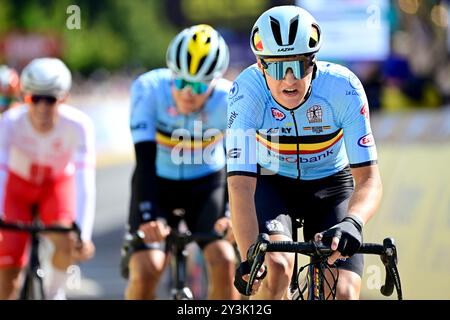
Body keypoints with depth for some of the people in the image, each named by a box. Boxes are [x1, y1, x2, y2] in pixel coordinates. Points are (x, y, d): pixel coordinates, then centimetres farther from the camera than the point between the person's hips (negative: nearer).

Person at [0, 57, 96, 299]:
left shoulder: (78, 125, -33)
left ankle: (54, 292, 0)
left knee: (65, 242, -28)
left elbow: (85, 180, -38)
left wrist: (83, 233, -48)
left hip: (58, 183, 0)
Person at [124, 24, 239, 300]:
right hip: (159, 183, 0)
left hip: (206, 183, 1)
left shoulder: (230, 100, -24)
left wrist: (231, 212, -40)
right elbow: (145, 160, -31)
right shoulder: (149, 88, -26)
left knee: (224, 261, -21)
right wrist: (149, 215, -41)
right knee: (146, 270, -17)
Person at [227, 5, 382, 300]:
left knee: (343, 293, -17)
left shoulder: (343, 87, -29)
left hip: (330, 186, 1)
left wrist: (352, 223, -52)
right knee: (277, 266, -30)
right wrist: (250, 258, -49)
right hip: (271, 184, -1)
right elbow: (241, 183, -35)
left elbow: (369, 179, -30)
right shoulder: (248, 90, -30)